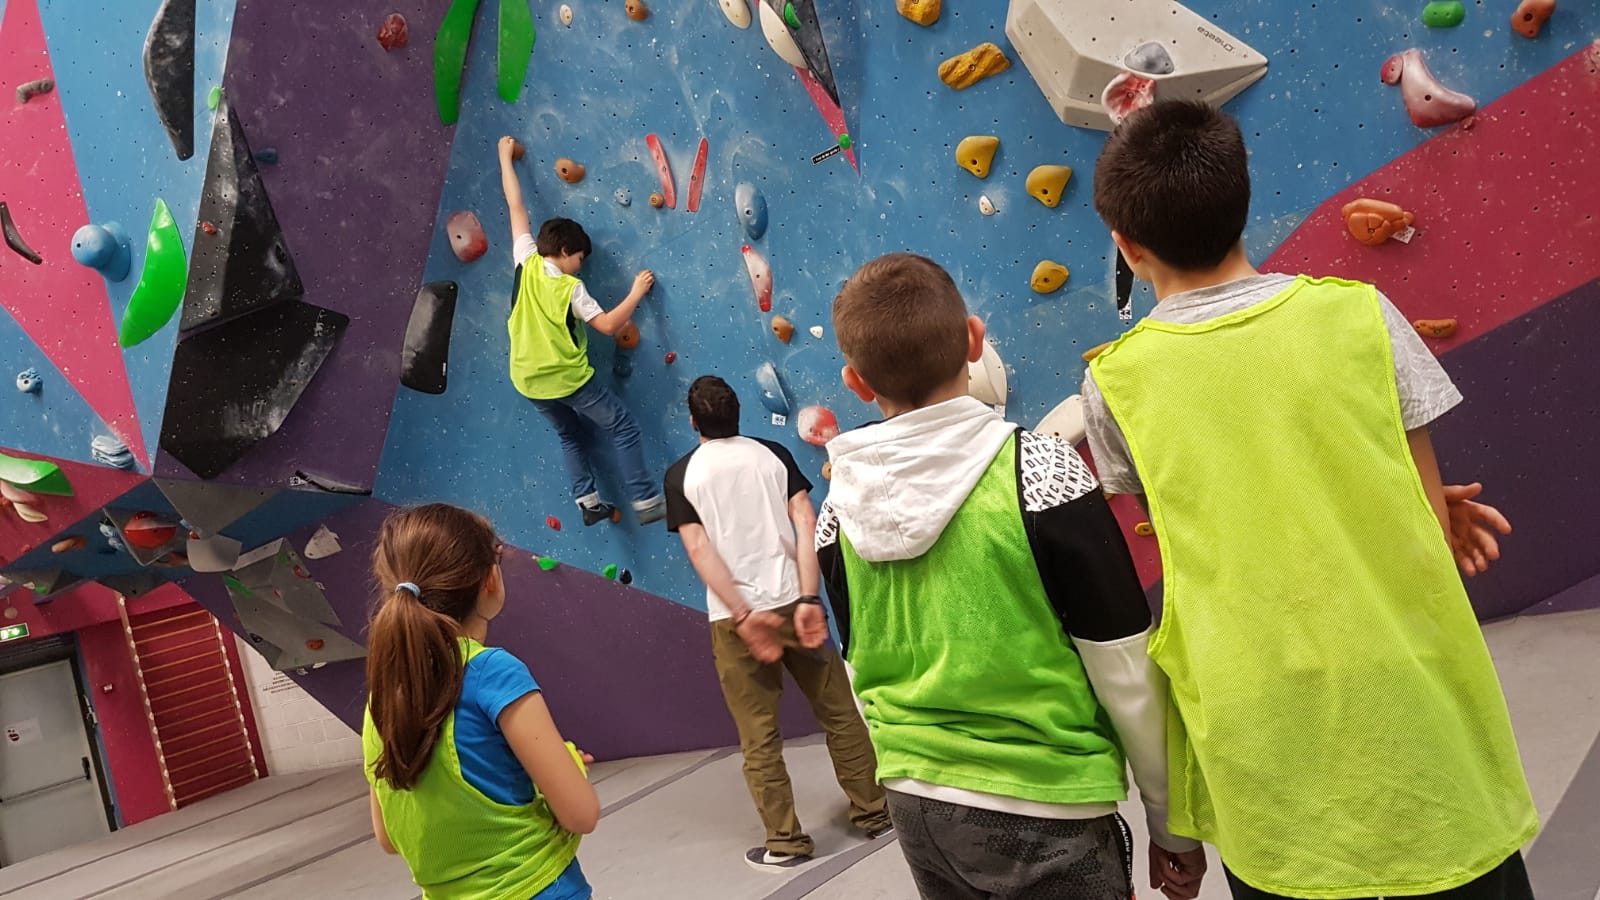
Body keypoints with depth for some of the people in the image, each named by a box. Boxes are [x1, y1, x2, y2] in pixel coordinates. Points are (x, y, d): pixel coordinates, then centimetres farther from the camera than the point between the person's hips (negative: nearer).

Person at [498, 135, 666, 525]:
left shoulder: (526, 263, -5)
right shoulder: (571, 288, -17)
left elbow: (516, 205, 3)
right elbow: (609, 325, -16)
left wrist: (505, 157, 10)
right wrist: (637, 292, -8)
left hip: (528, 379, 6)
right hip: (567, 378, -6)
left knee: (571, 435, 24)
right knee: (623, 428, 2)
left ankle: (588, 501, 16)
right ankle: (646, 501, -2)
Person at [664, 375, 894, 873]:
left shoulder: (681, 474, -2)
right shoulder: (773, 453, 4)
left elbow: (699, 550, -11)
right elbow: (806, 524, -6)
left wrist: (743, 616, -12)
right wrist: (809, 598, -10)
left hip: (732, 618, -2)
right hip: (791, 603, 2)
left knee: (759, 737, 10)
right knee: (839, 712, 15)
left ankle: (785, 841, 17)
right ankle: (874, 812, 25)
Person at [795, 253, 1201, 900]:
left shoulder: (839, 513, -4)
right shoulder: (1042, 474, -17)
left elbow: (865, 675, 8)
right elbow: (1125, 673, -13)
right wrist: (1171, 823, 0)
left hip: (915, 808, 5)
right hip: (1044, 814, -4)